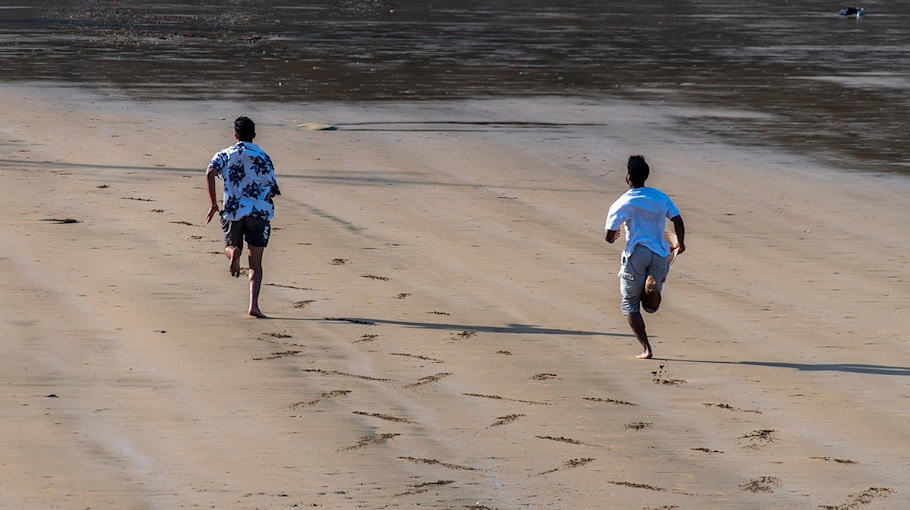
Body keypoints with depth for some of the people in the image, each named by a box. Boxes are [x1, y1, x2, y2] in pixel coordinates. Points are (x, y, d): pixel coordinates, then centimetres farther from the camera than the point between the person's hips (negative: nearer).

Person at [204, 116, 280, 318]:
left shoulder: (225, 155, 8)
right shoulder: (263, 158, 7)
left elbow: (210, 173, -11)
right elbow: (273, 190, 7)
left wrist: (213, 204, -7)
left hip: (234, 211, 0)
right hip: (260, 211, 0)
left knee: (231, 246, 23)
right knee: (256, 262, 3)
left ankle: (234, 253, -16)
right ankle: (254, 305, -11)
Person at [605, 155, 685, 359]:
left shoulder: (622, 204, -4)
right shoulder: (661, 197, 8)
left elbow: (609, 237, -6)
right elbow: (678, 220, 0)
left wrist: (613, 236, 19)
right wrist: (681, 244, 17)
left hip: (636, 253, -4)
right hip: (660, 254, 4)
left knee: (630, 304, 10)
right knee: (651, 306, 12)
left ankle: (646, 349, -3)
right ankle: (653, 282, -25)